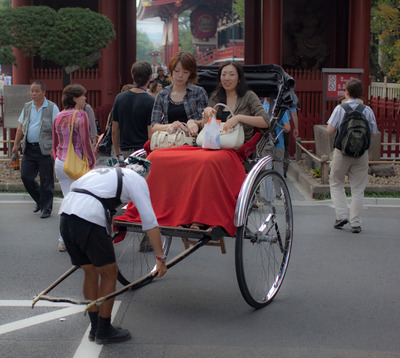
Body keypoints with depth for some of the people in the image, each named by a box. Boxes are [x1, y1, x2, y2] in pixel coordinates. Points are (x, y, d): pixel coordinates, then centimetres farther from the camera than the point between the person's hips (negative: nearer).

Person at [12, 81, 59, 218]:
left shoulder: (52, 108, -4)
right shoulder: (27, 107, 13)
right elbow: (21, 127, 19)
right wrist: (16, 144, 12)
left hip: (45, 150, -5)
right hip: (29, 149, 5)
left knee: (46, 180, -1)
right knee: (25, 176, 4)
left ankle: (46, 208, 11)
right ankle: (39, 200, 26)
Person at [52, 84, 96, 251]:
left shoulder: (58, 117, 8)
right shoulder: (81, 115, -12)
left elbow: (55, 144, 14)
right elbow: (85, 143, -14)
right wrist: (92, 162, -5)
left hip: (60, 164, 7)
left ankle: (63, 240, 16)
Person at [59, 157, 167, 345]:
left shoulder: (100, 171, 32)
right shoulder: (136, 180, 13)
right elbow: (149, 220, 6)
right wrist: (160, 257, 9)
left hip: (65, 215, 7)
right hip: (88, 221, -7)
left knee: (90, 272, 22)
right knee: (109, 273, 11)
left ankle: (95, 328, 31)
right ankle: (104, 332, 20)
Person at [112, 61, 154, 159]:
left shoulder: (119, 98, 5)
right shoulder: (150, 101, -10)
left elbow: (115, 131, 10)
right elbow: (151, 135, -13)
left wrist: (117, 154, 20)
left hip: (124, 151, 5)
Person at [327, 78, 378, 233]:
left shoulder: (340, 109, -7)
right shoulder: (368, 111, -1)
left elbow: (330, 130, -12)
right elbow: (374, 133, 2)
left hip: (342, 152, -2)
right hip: (361, 153, 2)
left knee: (336, 184, 15)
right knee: (358, 189, 7)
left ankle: (341, 215, 3)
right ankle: (355, 223, 7)